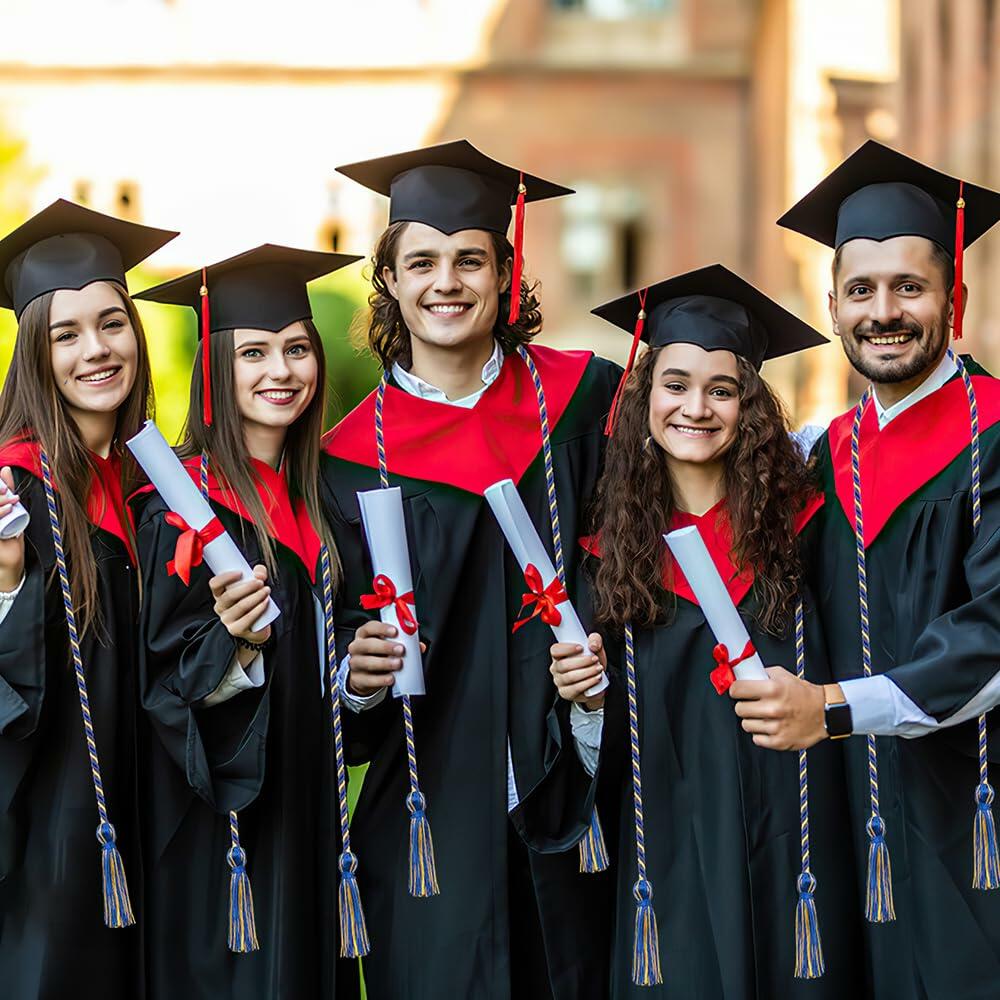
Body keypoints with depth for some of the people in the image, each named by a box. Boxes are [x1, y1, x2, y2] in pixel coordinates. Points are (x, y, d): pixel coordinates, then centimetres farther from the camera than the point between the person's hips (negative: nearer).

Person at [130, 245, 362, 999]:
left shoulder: (309, 496, 9)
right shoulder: (182, 505, -13)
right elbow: (165, 679, -17)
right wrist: (236, 643, -32)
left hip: (304, 809, 7)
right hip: (218, 820, -7)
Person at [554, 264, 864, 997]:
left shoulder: (796, 521, -1)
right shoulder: (616, 546, 4)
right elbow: (613, 750, 5)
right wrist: (585, 694, -12)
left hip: (791, 847, -1)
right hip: (673, 855, 1)